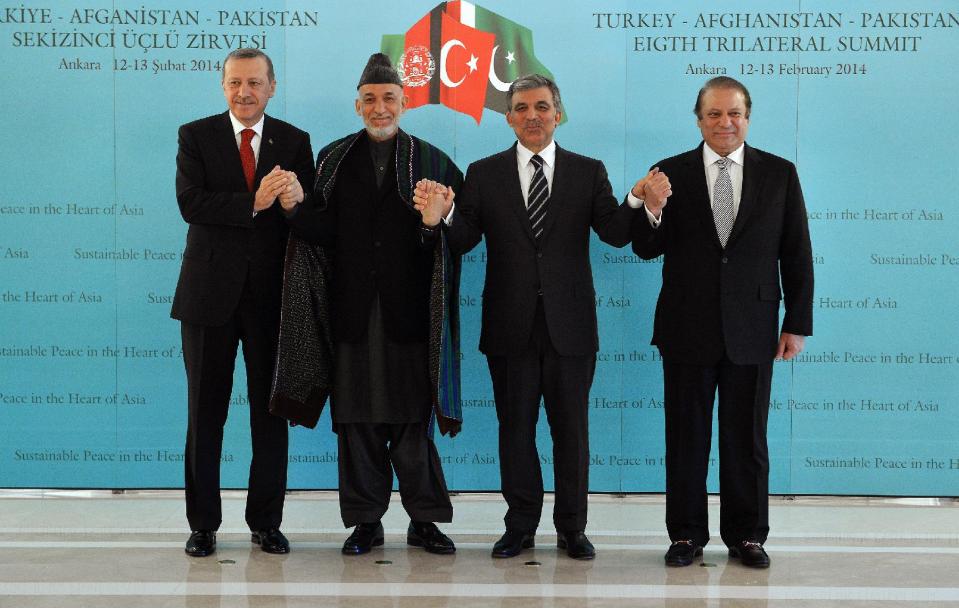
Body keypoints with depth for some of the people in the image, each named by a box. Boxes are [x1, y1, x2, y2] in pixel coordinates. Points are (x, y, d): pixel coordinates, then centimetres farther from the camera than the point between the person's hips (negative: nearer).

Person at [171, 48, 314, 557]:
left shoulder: (294, 141, 6)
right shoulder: (196, 136, 2)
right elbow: (190, 203, -13)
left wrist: (298, 197, -24)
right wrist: (254, 202, -24)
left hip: (271, 292, 1)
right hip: (210, 291, -1)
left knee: (271, 411, 7)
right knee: (205, 411, 6)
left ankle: (266, 522, 17)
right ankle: (203, 524, 16)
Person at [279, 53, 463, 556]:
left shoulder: (431, 162, 6)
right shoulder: (334, 159, 10)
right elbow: (326, 233, 1)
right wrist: (293, 207, -16)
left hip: (409, 310, -1)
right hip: (353, 311, 1)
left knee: (413, 418, 3)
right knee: (357, 420, 6)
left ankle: (424, 520, 14)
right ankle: (365, 522, 15)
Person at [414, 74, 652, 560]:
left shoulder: (588, 172, 4)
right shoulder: (484, 174, 4)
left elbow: (615, 233, -8)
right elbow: (464, 241, -5)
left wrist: (638, 203, -29)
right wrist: (442, 218, -27)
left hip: (570, 324, 0)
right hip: (511, 326, 0)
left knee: (571, 429, 8)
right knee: (515, 429, 9)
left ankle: (572, 528, 20)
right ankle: (521, 526, 21)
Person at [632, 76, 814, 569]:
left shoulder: (779, 174, 2)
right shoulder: (671, 174, 0)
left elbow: (796, 254, 3)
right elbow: (646, 250, -1)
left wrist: (797, 324, 0)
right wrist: (653, 211, -22)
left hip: (751, 329, 0)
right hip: (688, 326, 0)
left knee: (746, 437, 9)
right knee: (686, 435, 8)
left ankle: (745, 535, 21)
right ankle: (686, 533, 20)